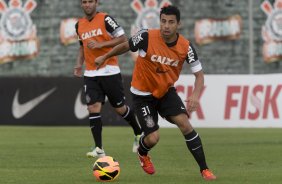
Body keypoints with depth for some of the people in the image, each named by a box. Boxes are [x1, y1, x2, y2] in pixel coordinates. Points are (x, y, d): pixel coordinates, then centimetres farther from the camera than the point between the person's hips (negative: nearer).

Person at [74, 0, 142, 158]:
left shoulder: (105, 19, -8)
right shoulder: (79, 25, 10)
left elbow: (123, 39, -10)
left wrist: (101, 44, -19)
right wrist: (79, 63, 9)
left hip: (109, 71, -4)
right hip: (91, 74, 4)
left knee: (120, 108, 4)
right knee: (93, 108, -10)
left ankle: (139, 134, 30)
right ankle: (99, 149, -10)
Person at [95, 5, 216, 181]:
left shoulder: (185, 47, -18)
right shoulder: (147, 37, -24)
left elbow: (199, 74, -13)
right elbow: (125, 46, -4)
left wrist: (195, 96, -32)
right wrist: (105, 57, 11)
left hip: (167, 91, 2)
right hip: (143, 94, -2)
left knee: (185, 125, -17)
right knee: (153, 138, -7)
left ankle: (204, 169, -8)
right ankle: (142, 154, 32)